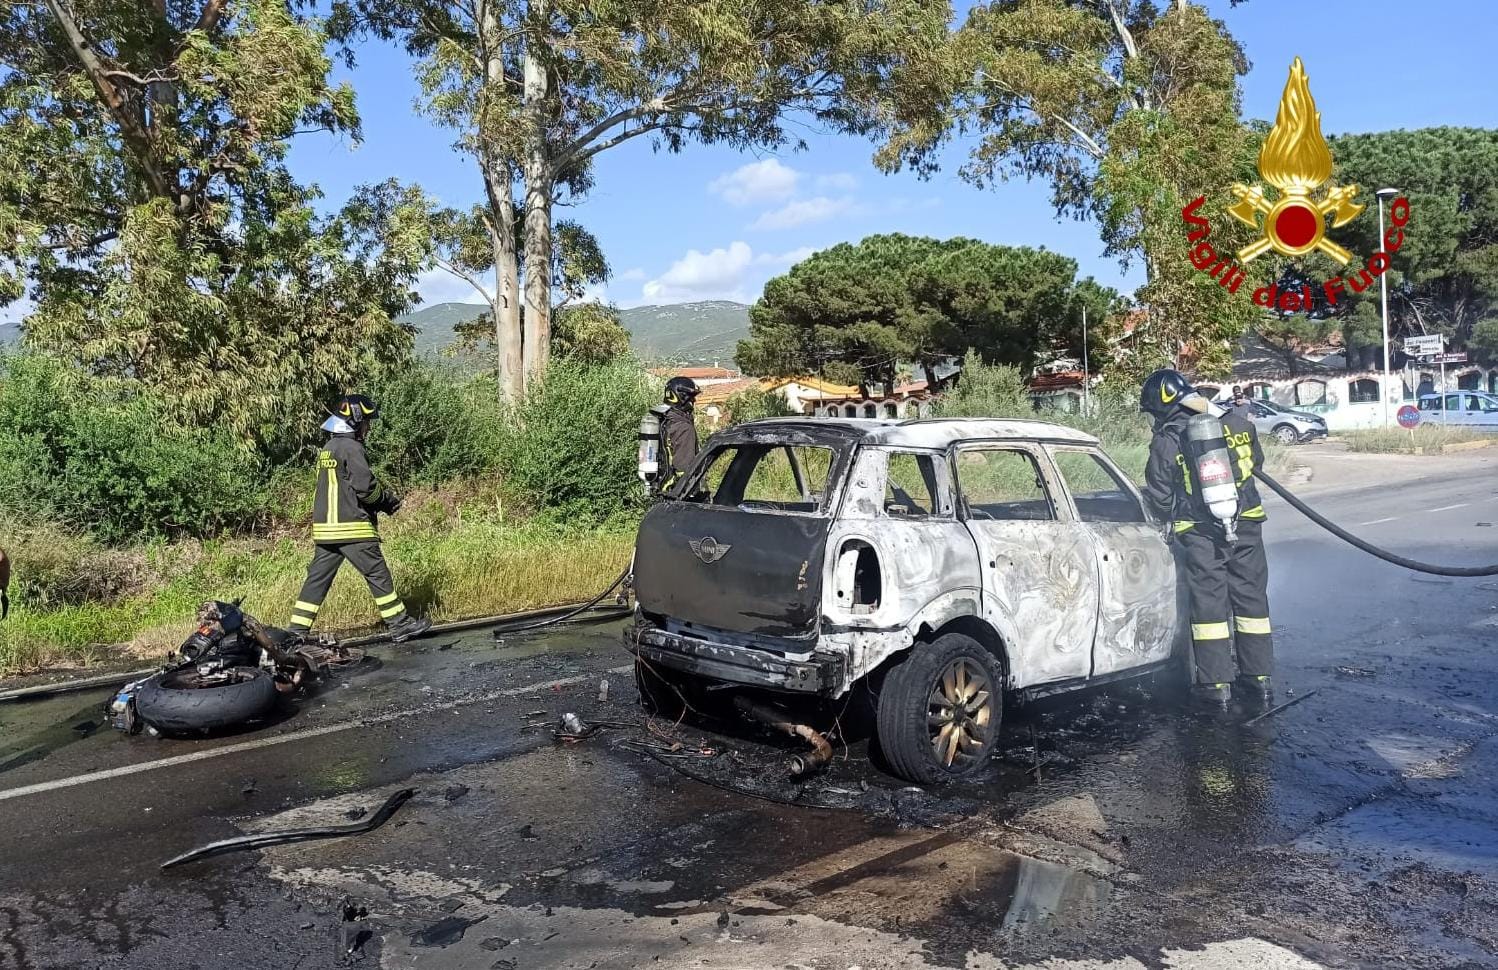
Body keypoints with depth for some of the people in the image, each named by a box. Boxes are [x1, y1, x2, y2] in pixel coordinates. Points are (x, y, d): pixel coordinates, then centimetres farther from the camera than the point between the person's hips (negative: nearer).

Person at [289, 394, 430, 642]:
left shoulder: (328, 449, 18)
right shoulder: (351, 447, -11)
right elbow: (365, 486, -18)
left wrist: (382, 497, 13)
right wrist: (388, 499, 0)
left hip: (324, 528, 9)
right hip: (351, 527, -9)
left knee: (318, 578, 10)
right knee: (377, 573, -1)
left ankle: (297, 629, 10)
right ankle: (399, 624, 4)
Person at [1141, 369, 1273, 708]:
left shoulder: (1165, 442, -10)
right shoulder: (1236, 423, 1)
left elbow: (1161, 498, -6)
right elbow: (1256, 462, 17)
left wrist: (1178, 516, 15)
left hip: (1201, 534, -3)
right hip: (1246, 526, 4)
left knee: (1209, 601, 5)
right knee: (1251, 598, 13)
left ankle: (1216, 683, 8)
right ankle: (1260, 678, 20)